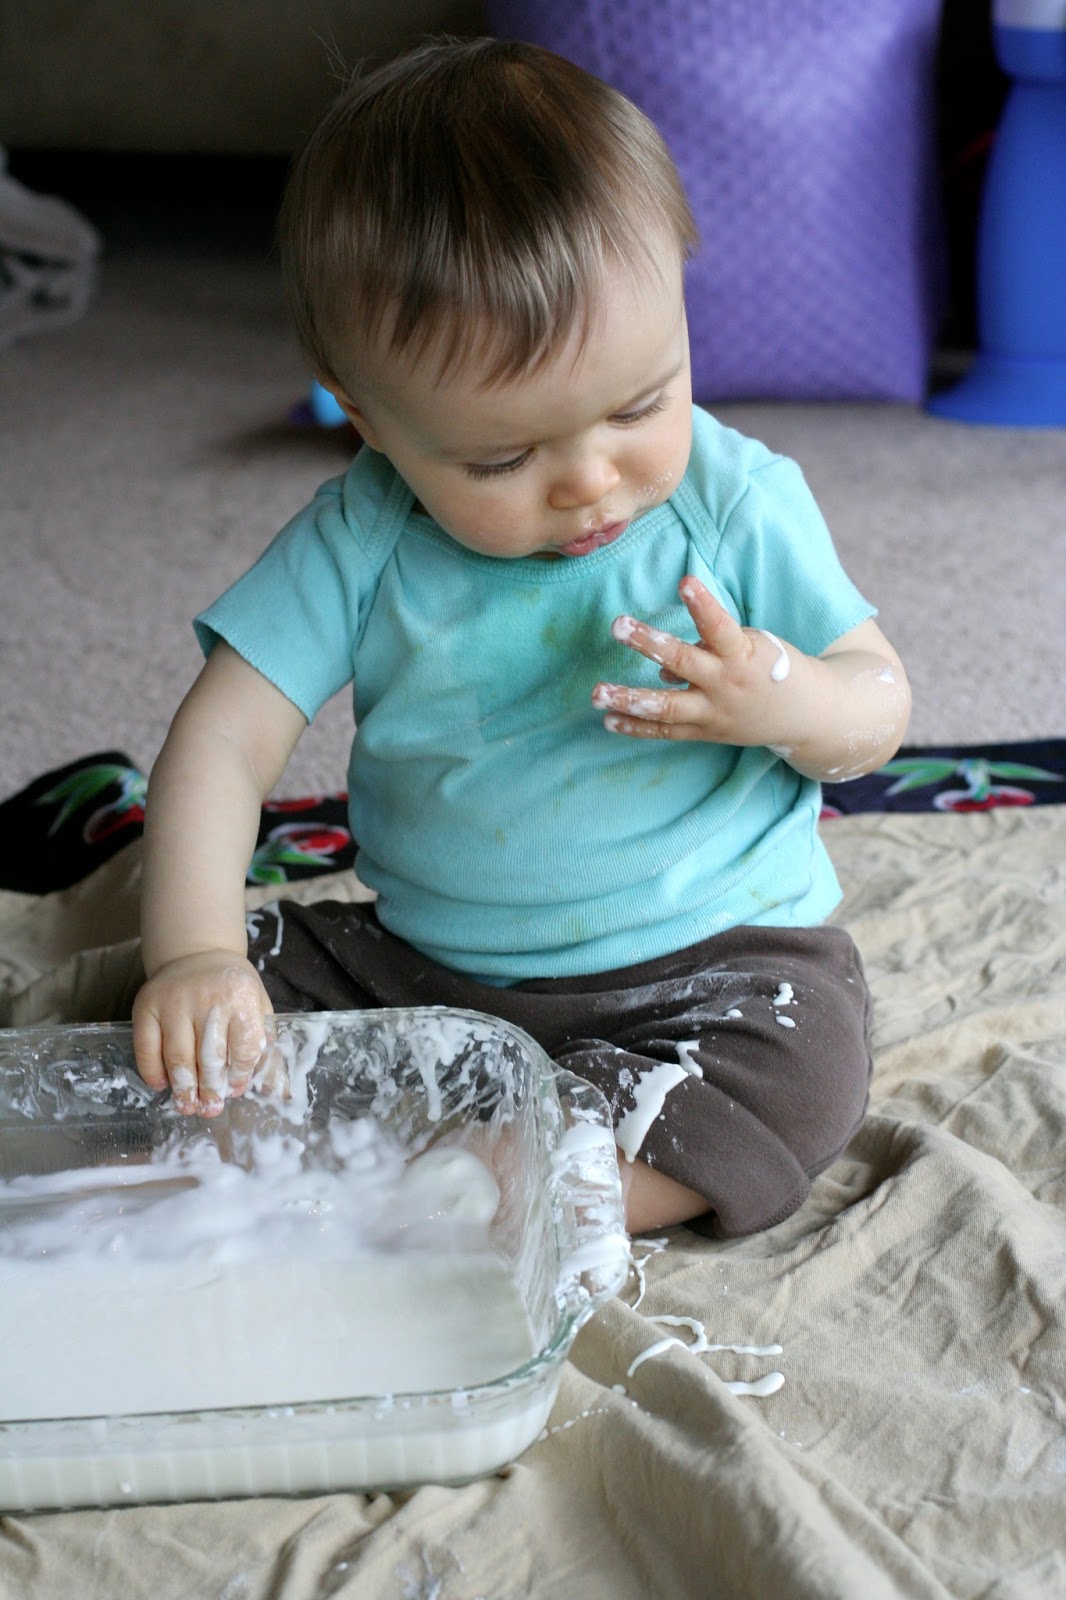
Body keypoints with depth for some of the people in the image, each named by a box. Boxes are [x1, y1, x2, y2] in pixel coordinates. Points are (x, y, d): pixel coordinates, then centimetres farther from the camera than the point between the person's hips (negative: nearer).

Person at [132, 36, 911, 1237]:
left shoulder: (739, 505, -11)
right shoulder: (358, 543, -11)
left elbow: (879, 707, -2)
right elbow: (222, 740, -14)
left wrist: (781, 701, -27)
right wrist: (193, 956, -31)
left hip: (704, 954, -1)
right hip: (413, 968, 2)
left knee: (798, 1067, -32)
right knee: (196, 1032, -9)